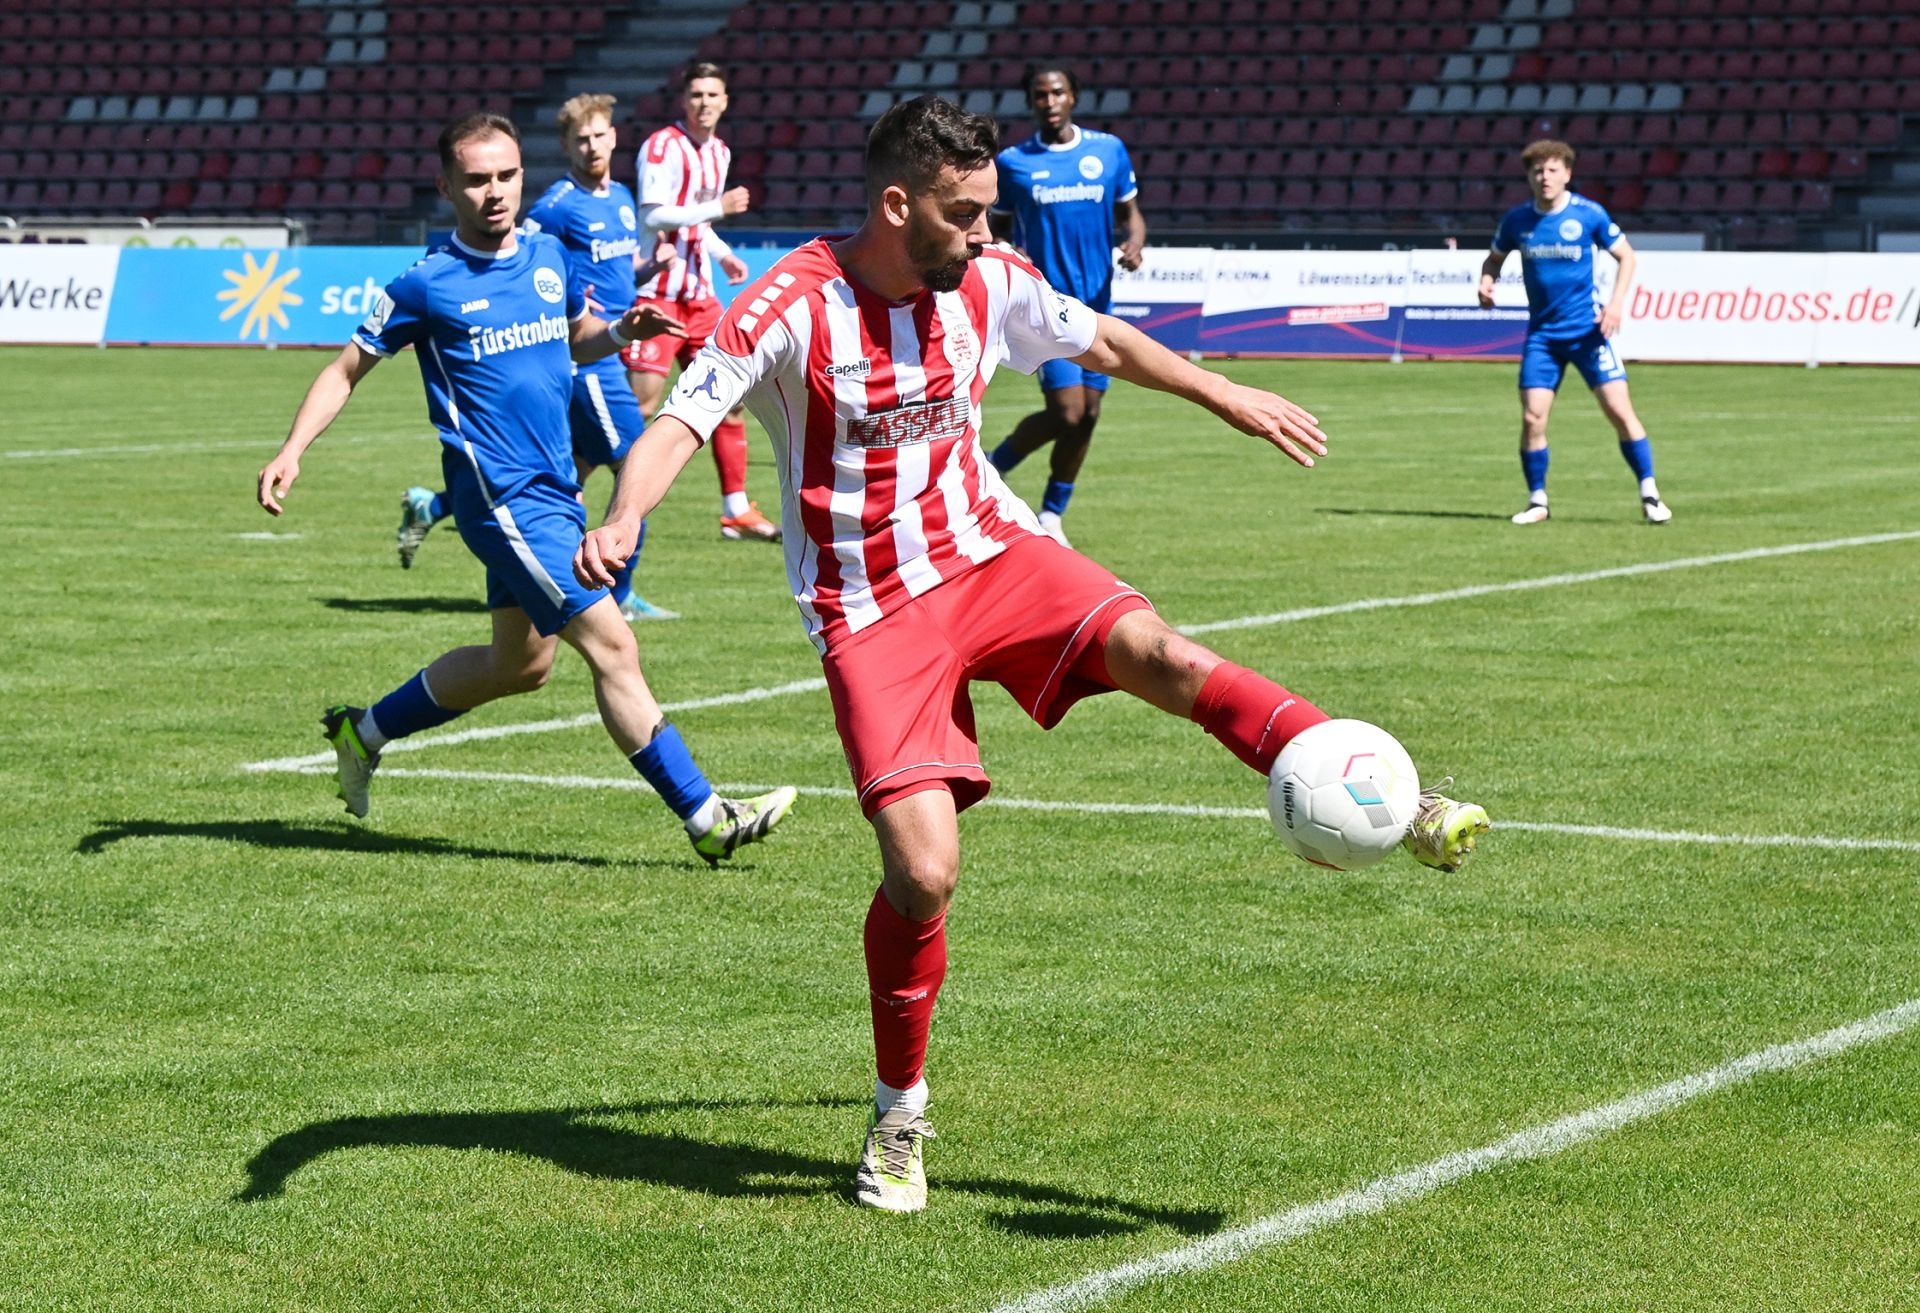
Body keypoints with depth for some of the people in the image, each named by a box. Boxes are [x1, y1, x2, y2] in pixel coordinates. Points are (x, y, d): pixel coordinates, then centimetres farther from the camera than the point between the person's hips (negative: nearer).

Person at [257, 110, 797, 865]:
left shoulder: (548, 257, 9)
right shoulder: (428, 286, -7)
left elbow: (577, 341, 26)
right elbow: (346, 370, 2)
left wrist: (623, 332, 3)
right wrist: (291, 452, -10)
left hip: (553, 491, 8)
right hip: (502, 498, -8)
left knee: (520, 664, 19)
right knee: (610, 644, -13)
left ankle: (365, 731, 38)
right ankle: (706, 818, -11)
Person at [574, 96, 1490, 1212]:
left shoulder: (988, 283, 0)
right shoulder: (793, 307, -15)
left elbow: (1102, 341, 18)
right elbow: (682, 421, -21)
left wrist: (1227, 397, 23)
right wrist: (623, 520, -40)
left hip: (989, 552, 4)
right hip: (873, 612, -4)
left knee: (1160, 655, -26)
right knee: (924, 872, -14)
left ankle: (1398, 814, -27)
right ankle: (900, 1117, 8)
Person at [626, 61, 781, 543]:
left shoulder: (719, 152, 14)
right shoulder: (662, 146, -11)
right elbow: (652, 215, -20)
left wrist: (722, 254, 11)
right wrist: (719, 207, -21)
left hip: (700, 296, 8)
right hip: (658, 295, -8)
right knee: (640, 407, -9)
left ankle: (737, 510, 13)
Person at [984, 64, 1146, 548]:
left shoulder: (1109, 150, 4)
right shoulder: (1013, 162, 0)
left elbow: (1130, 213, 13)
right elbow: (1000, 228, 9)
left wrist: (1135, 243, -9)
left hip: (1097, 303, 3)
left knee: (1087, 414, 4)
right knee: (1066, 413, -15)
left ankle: (1051, 516, 21)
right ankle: (988, 471, 9)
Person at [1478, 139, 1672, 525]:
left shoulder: (1588, 214, -7)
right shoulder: (1517, 220, 0)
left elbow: (1627, 256, 3)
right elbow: (1495, 258, 16)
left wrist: (1616, 302, -9)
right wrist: (1486, 283, -6)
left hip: (1588, 329, -2)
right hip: (1542, 333, 2)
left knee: (1619, 409, -9)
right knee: (1532, 418, -6)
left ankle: (1650, 495, 1)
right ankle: (1537, 501, 10)